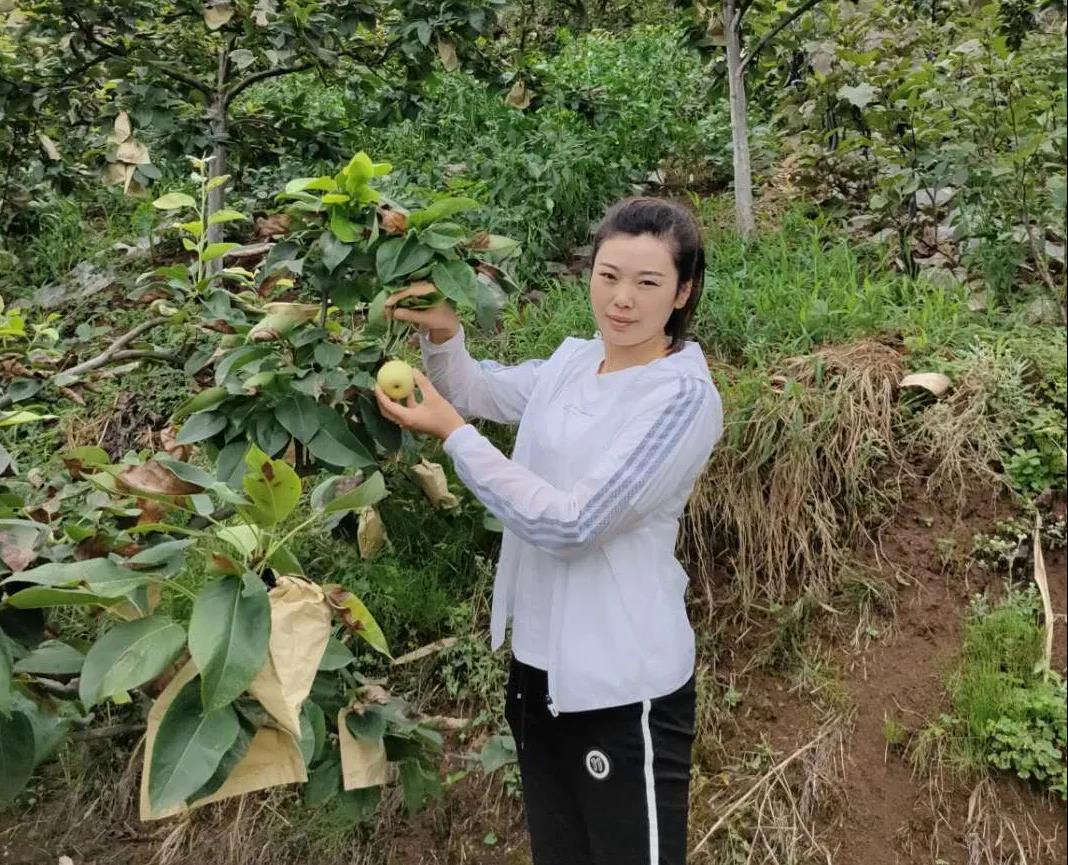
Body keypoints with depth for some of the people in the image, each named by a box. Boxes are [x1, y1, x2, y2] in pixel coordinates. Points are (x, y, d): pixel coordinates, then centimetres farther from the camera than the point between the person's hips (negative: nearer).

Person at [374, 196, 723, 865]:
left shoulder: (685, 396, -19)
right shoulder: (571, 361, 4)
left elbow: (568, 523, -25)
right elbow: (474, 390, 20)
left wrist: (452, 432, -20)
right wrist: (443, 334, -2)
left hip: (622, 683, -7)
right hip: (539, 660, 7)